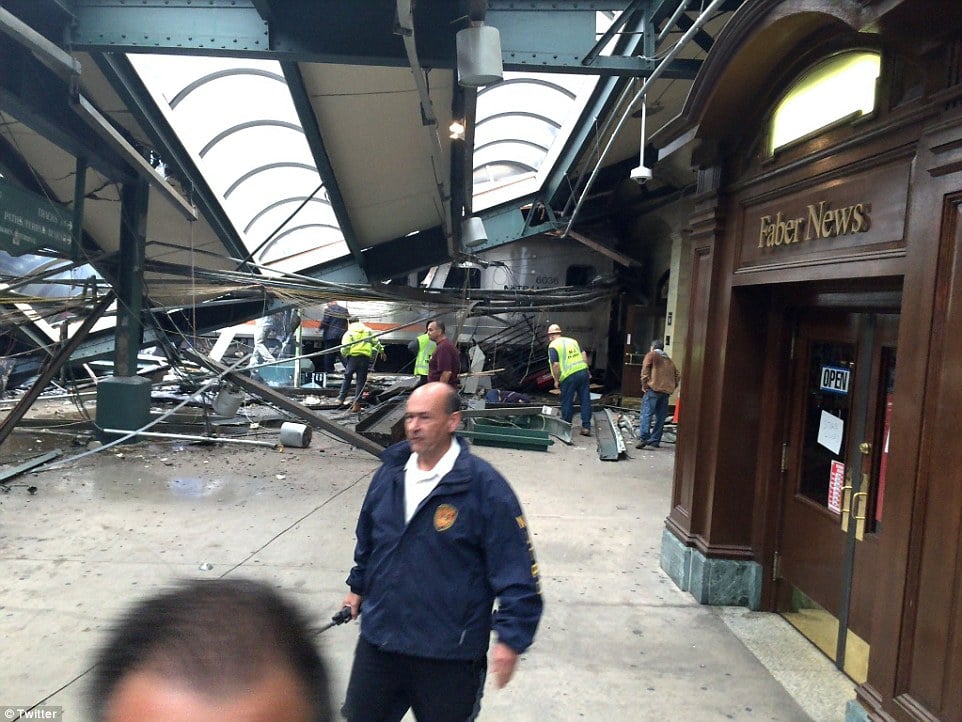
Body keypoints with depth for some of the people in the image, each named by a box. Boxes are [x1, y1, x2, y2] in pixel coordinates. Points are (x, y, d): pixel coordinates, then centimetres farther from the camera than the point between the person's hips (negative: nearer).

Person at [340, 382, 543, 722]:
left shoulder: (485, 486, -19)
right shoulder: (390, 473, 0)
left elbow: (517, 569, -17)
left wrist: (512, 637, -18)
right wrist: (359, 586, 24)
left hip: (449, 654, -5)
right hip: (378, 638, 5)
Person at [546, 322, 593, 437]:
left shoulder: (553, 346, -3)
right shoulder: (572, 341, 17)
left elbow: (555, 365, -12)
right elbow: (584, 354, 12)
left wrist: (556, 380, -2)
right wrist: (587, 370, 17)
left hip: (569, 376, -5)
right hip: (583, 371, 5)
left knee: (567, 402, 8)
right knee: (585, 400, 8)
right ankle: (586, 427, 8)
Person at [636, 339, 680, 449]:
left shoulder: (651, 355, 9)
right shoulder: (669, 360, 26)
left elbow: (645, 370, -7)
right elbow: (677, 376, 19)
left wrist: (644, 385, -4)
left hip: (653, 389, -5)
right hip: (666, 391, 6)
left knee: (646, 413, -12)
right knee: (660, 417, 8)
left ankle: (643, 438, -25)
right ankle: (654, 441, 7)